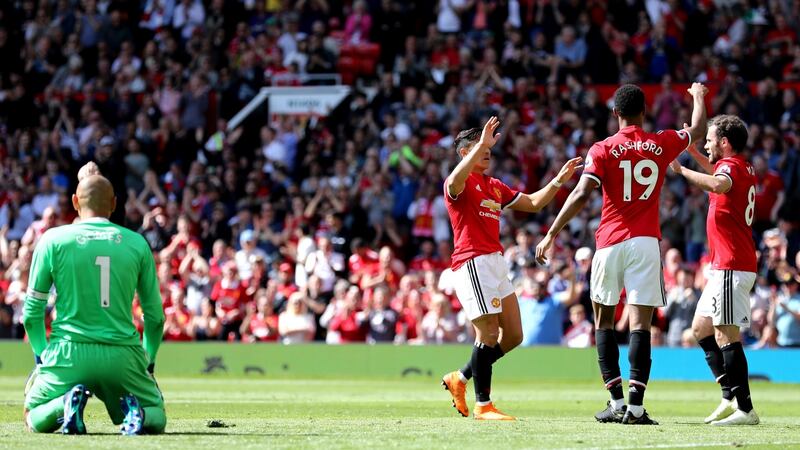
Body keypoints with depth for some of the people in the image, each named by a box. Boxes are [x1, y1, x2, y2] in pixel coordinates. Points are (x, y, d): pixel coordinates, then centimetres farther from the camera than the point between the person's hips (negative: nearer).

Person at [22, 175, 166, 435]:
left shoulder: (53, 240, 1)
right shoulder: (137, 243, 5)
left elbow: (32, 312, 4)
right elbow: (155, 315, 9)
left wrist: (42, 354, 18)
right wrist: (149, 359, 23)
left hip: (68, 355, -1)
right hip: (123, 353, 1)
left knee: (34, 419, 20)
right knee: (157, 417, 22)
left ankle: (67, 403, -14)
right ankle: (136, 412, -15)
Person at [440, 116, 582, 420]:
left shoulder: (494, 186, 22)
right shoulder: (460, 184, -5)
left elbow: (533, 203, 27)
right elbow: (455, 181, -31)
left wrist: (559, 180, 16)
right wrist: (481, 144, -39)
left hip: (496, 263, 9)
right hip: (473, 262, -9)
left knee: (513, 335, 8)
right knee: (489, 335, -9)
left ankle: (459, 379, 21)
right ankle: (483, 406, -1)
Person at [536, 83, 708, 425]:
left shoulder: (602, 150, -2)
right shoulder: (662, 144, 5)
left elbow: (581, 195, -12)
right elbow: (698, 129, 25)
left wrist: (552, 233, -8)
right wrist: (698, 96, 44)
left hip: (610, 243, -1)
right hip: (645, 242, 1)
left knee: (603, 321, 12)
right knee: (640, 323, -4)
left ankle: (616, 402, 5)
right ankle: (636, 406, -13)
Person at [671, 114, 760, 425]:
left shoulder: (731, 164, -12)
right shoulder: (744, 169, 16)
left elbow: (720, 184, -39)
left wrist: (681, 170, -30)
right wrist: (692, 150, 33)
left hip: (731, 268, -11)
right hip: (724, 267, 11)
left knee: (726, 334, -14)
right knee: (702, 329, 17)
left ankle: (744, 409, -17)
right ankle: (731, 398, 16)